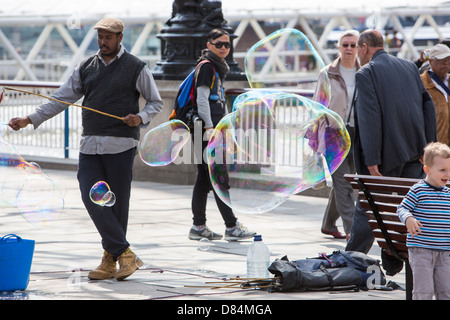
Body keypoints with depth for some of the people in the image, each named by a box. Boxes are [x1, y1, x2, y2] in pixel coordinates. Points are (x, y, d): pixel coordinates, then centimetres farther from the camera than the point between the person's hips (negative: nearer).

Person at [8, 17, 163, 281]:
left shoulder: (136, 68, 2)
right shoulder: (87, 68, 14)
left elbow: (156, 102, 7)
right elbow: (62, 99, 14)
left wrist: (141, 117, -14)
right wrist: (30, 120, 6)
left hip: (121, 145, -4)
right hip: (90, 145, 4)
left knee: (117, 203, -2)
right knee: (92, 197, -9)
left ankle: (111, 259, 8)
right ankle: (125, 254, -6)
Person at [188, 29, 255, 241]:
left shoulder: (218, 68, 21)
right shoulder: (206, 66, -8)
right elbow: (201, 100, -15)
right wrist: (209, 127, -19)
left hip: (214, 131, 10)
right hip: (206, 130, -10)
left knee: (204, 178, 10)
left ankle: (198, 227, 12)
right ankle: (231, 226, -9)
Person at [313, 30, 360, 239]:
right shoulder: (327, 74, 1)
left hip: (357, 134, 3)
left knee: (341, 182, 10)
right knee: (342, 182, -9)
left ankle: (328, 224, 25)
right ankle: (350, 229, -13)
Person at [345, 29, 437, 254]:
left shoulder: (366, 73, -9)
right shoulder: (410, 67, 11)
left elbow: (369, 119, -17)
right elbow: (428, 105, 9)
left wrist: (372, 161, -17)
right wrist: (427, 145, 8)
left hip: (387, 154, -5)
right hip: (414, 152, 6)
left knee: (366, 209, 5)